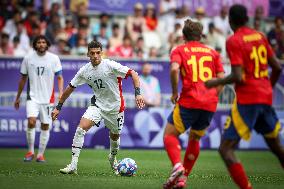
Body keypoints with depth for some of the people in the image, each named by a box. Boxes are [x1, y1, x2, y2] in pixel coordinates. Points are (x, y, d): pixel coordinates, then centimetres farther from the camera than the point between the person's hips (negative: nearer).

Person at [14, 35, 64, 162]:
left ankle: (40, 154, 15)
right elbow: (23, 79, 11)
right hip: (32, 97, -1)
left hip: (48, 98, 1)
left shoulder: (54, 58, -1)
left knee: (45, 126, 3)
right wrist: (18, 97, 14)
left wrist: (61, 92, -15)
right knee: (31, 122, -18)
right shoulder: (28, 58, 2)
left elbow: (60, 77, 1)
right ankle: (30, 151, -3)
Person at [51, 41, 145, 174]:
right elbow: (70, 88, 4)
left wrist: (138, 94, -28)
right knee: (81, 128, -18)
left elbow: (133, 74, -17)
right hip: (97, 104, 2)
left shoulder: (110, 65, -19)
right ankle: (73, 165, -17)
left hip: (115, 106, -2)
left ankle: (113, 159, 47)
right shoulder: (85, 71, -7)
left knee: (115, 135, 13)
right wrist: (58, 107, 6)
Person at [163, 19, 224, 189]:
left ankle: (178, 166, -20)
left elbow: (174, 69, -13)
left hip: (189, 101, -4)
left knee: (169, 135, 7)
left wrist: (175, 92, -3)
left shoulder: (179, 50, 7)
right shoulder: (213, 52, 18)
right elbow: (221, 78, 9)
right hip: (210, 104, 4)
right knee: (194, 139, 22)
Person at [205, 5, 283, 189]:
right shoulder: (260, 36, 10)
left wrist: (216, 82, -2)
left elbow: (238, 77, -18)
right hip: (266, 98, 7)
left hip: (247, 99, -7)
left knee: (225, 149, -6)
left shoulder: (233, 41, -10)